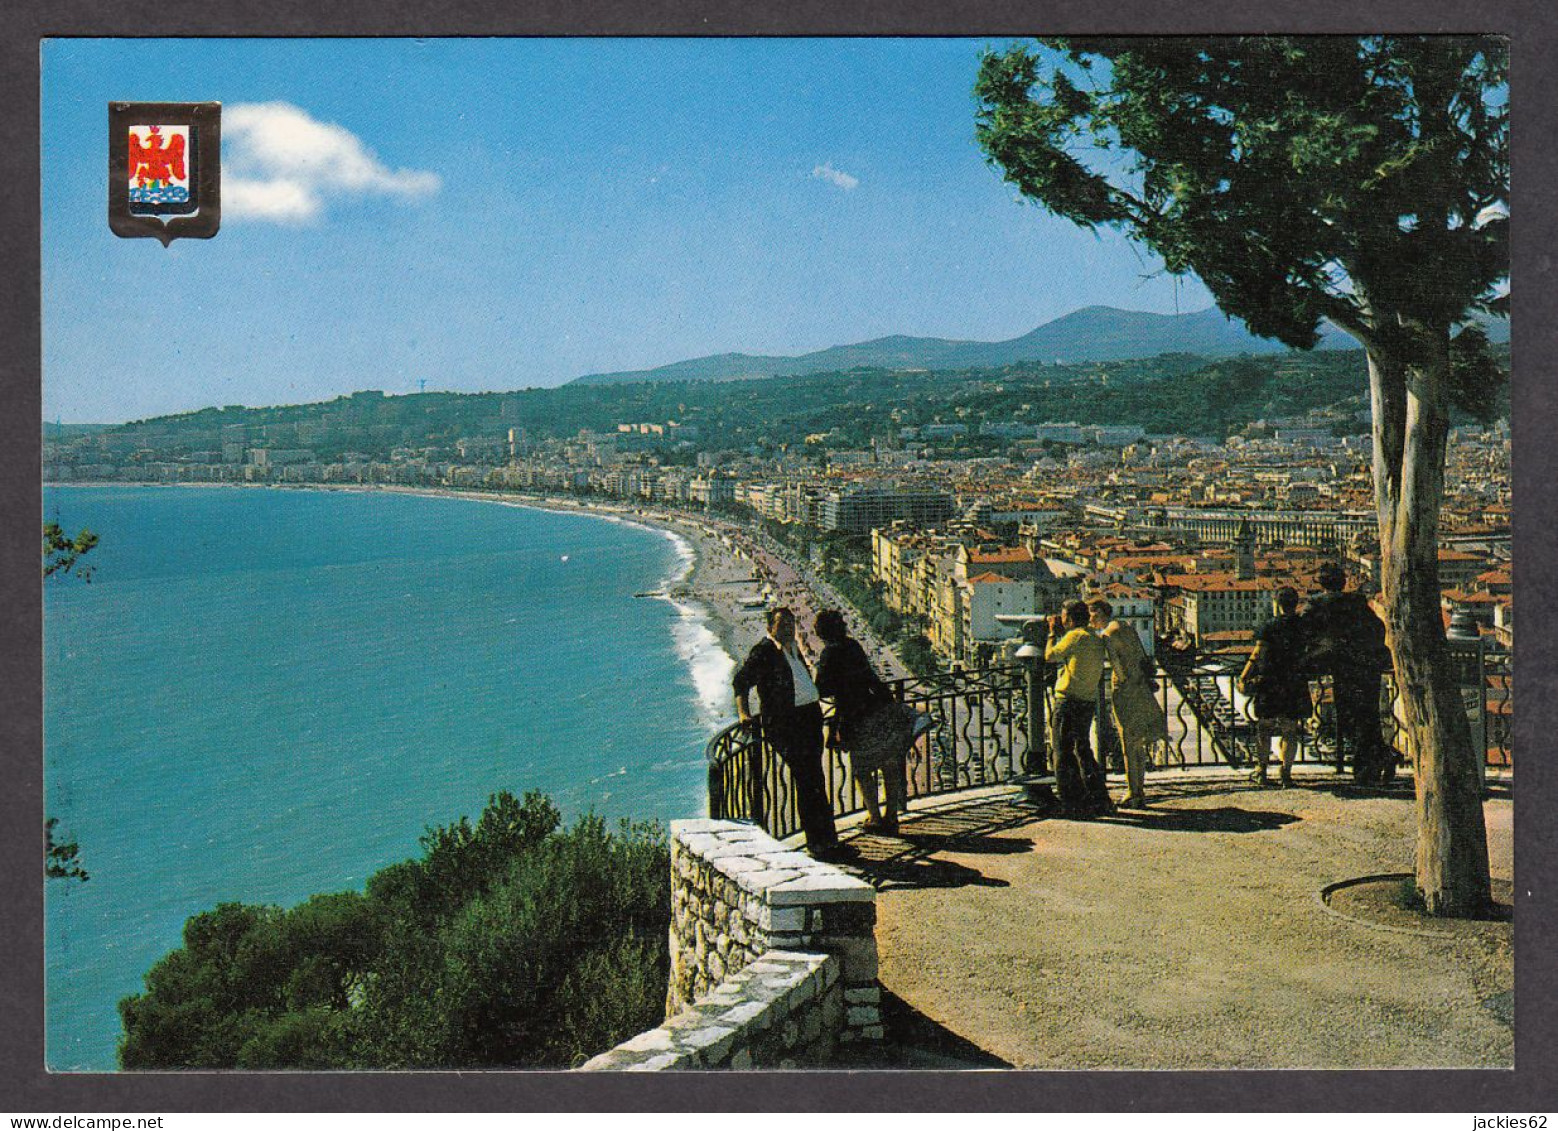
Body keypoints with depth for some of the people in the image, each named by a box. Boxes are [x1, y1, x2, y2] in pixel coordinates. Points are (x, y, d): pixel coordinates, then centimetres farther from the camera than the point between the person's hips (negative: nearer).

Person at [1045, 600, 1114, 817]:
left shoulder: (1076, 636, -12)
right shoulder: (1097, 641, 14)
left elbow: (1050, 656, -4)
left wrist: (1053, 633, 10)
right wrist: (1060, 633, 25)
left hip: (1068, 703, -8)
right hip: (1089, 702, 8)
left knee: (1064, 755, -1)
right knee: (1082, 751, 19)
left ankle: (1072, 805, -2)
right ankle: (1100, 800, 20)